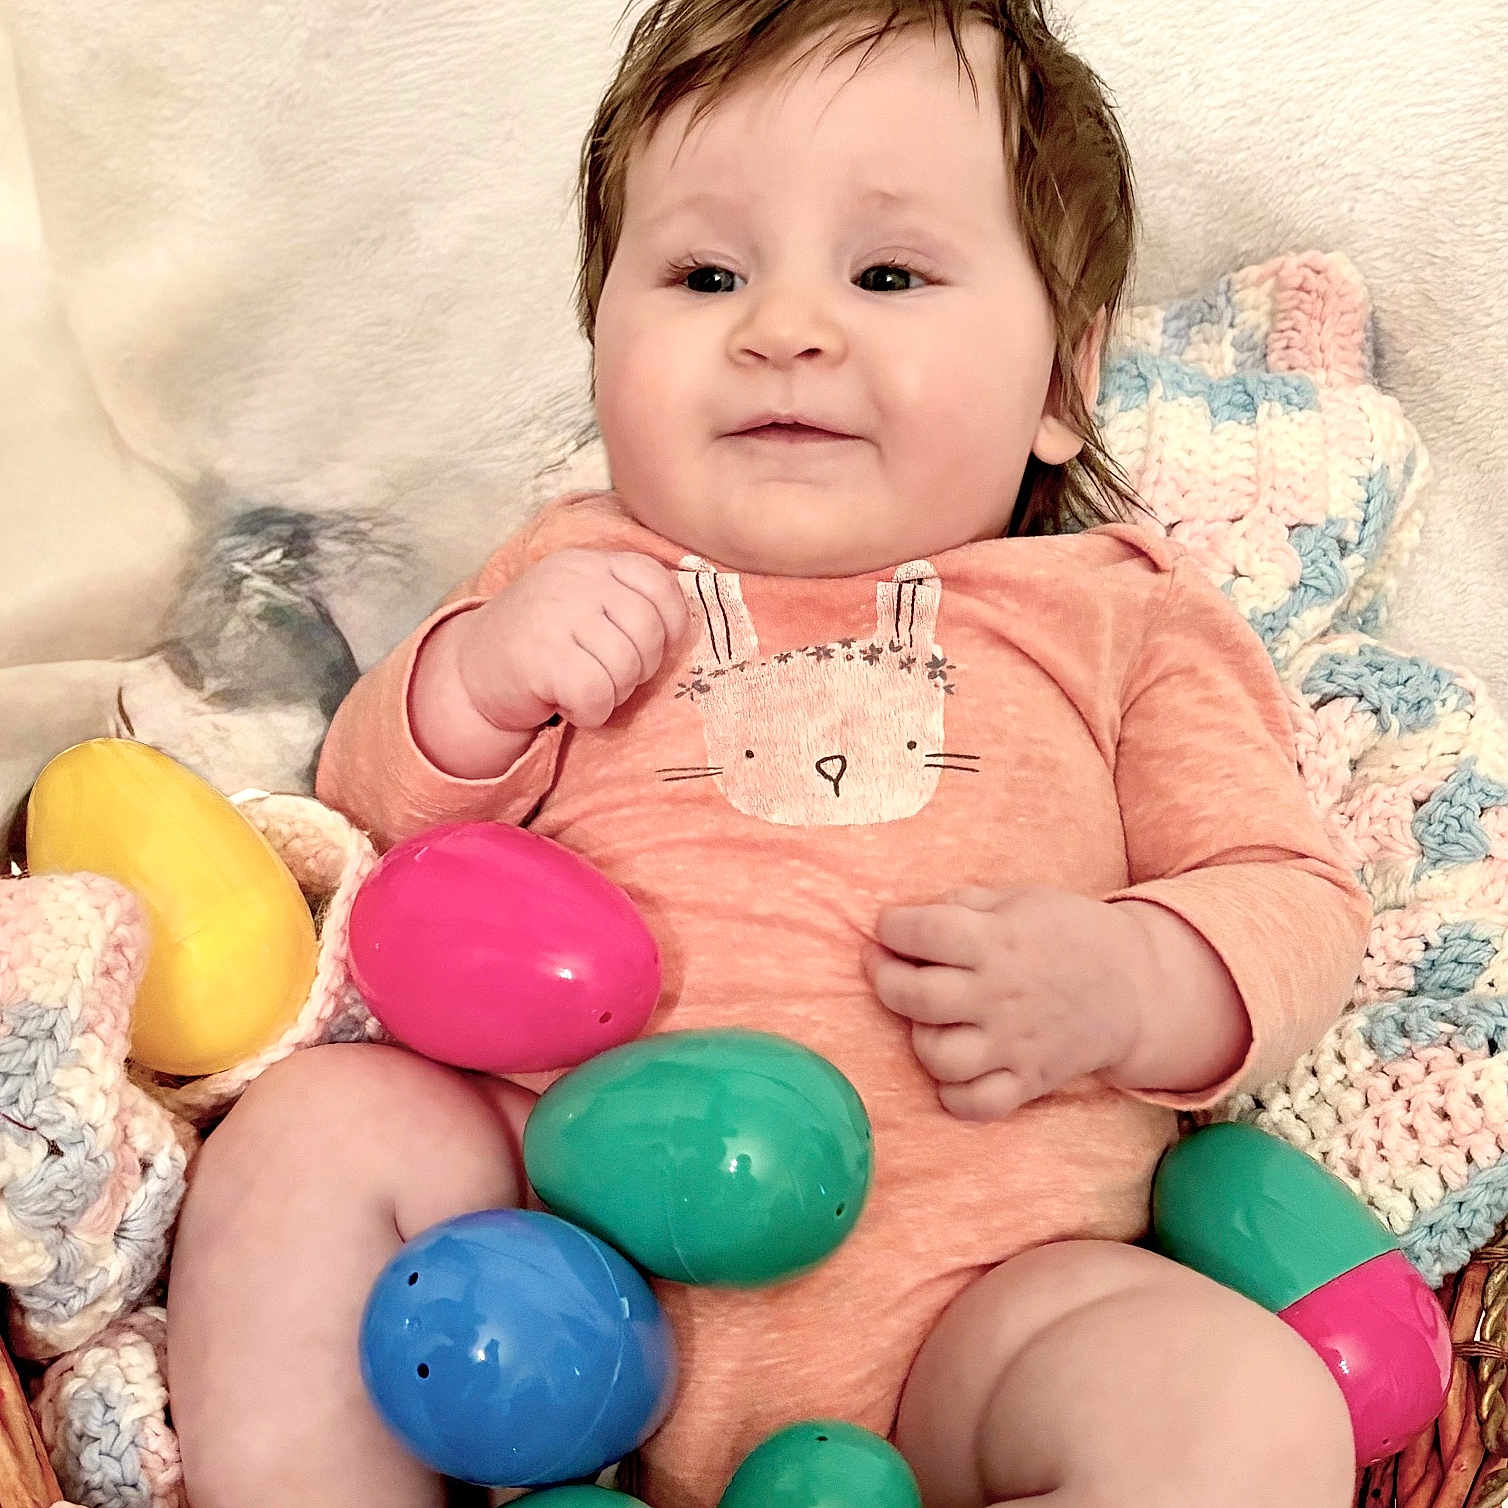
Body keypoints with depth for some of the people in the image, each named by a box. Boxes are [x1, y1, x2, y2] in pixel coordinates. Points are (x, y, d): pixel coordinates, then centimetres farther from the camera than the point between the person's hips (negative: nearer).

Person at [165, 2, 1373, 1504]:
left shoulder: (1117, 613, 10)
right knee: (310, 1125, -17)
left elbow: (1297, 900, 7)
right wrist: (473, 677, -5)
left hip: (966, 1290, -1)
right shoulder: (573, 577, 15)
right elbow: (368, 807, 17)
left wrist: (1126, 984, -15)